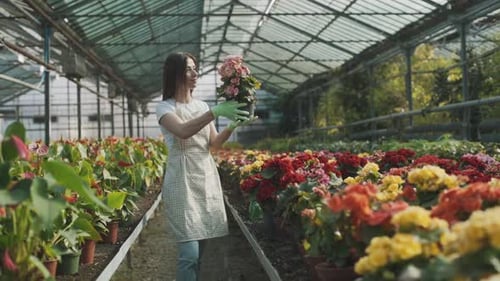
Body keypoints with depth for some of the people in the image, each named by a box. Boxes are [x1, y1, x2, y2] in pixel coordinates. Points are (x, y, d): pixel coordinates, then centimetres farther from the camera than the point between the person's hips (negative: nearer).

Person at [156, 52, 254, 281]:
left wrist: (232, 126, -9)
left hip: (207, 177, 5)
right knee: (190, 252, -11)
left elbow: (214, 143, 9)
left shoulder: (202, 105, 15)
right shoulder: (165, 107, -1)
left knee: (201, 249, 7)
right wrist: (216, 112, -29)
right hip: (182, 180, -5)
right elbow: (183, 131, -22)